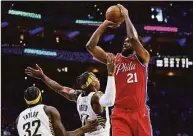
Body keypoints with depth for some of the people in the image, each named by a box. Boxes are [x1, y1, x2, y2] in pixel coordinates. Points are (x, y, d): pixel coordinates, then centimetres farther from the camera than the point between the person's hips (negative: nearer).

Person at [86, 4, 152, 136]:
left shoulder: (142, 58, 5)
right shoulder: (114, 59, 14)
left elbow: (133, 38, -15)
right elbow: (90, 46, 5)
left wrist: (126, 16, -4)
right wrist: (105, 24, 4)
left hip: (139, 112, -2)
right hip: (120, 113, 2)